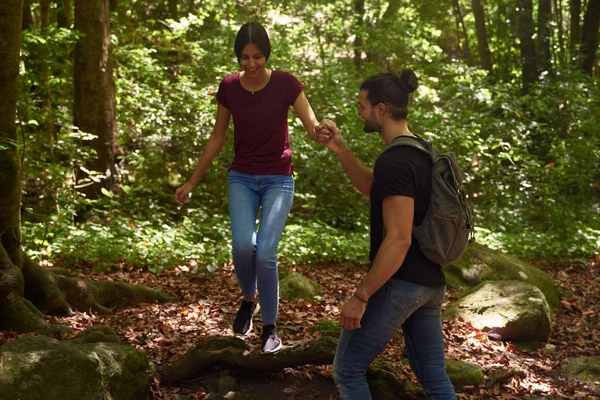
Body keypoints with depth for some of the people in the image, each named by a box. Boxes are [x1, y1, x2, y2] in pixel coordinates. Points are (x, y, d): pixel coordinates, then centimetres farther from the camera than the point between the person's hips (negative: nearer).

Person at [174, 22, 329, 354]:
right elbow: (217, 138, 6)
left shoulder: (286, 84, -11)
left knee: (266, 254, -14)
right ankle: (248, 299, 12)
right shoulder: (228, 87, -4)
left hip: (278, 180, -2)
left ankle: (270, 327, 7)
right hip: (241, 178, 2)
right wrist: (193, 182, 8)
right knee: (242, 245, -20)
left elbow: (312, 128, -15)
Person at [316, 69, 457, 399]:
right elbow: (372, 188, 25)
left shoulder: (394, 161, -20)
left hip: (398, 284, -9)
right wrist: (341, 151, 13)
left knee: (348, 371, 6)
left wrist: (361, 296, -20)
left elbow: (398, 240, -24)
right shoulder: (422, 152, 10)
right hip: (431, 284, 9)